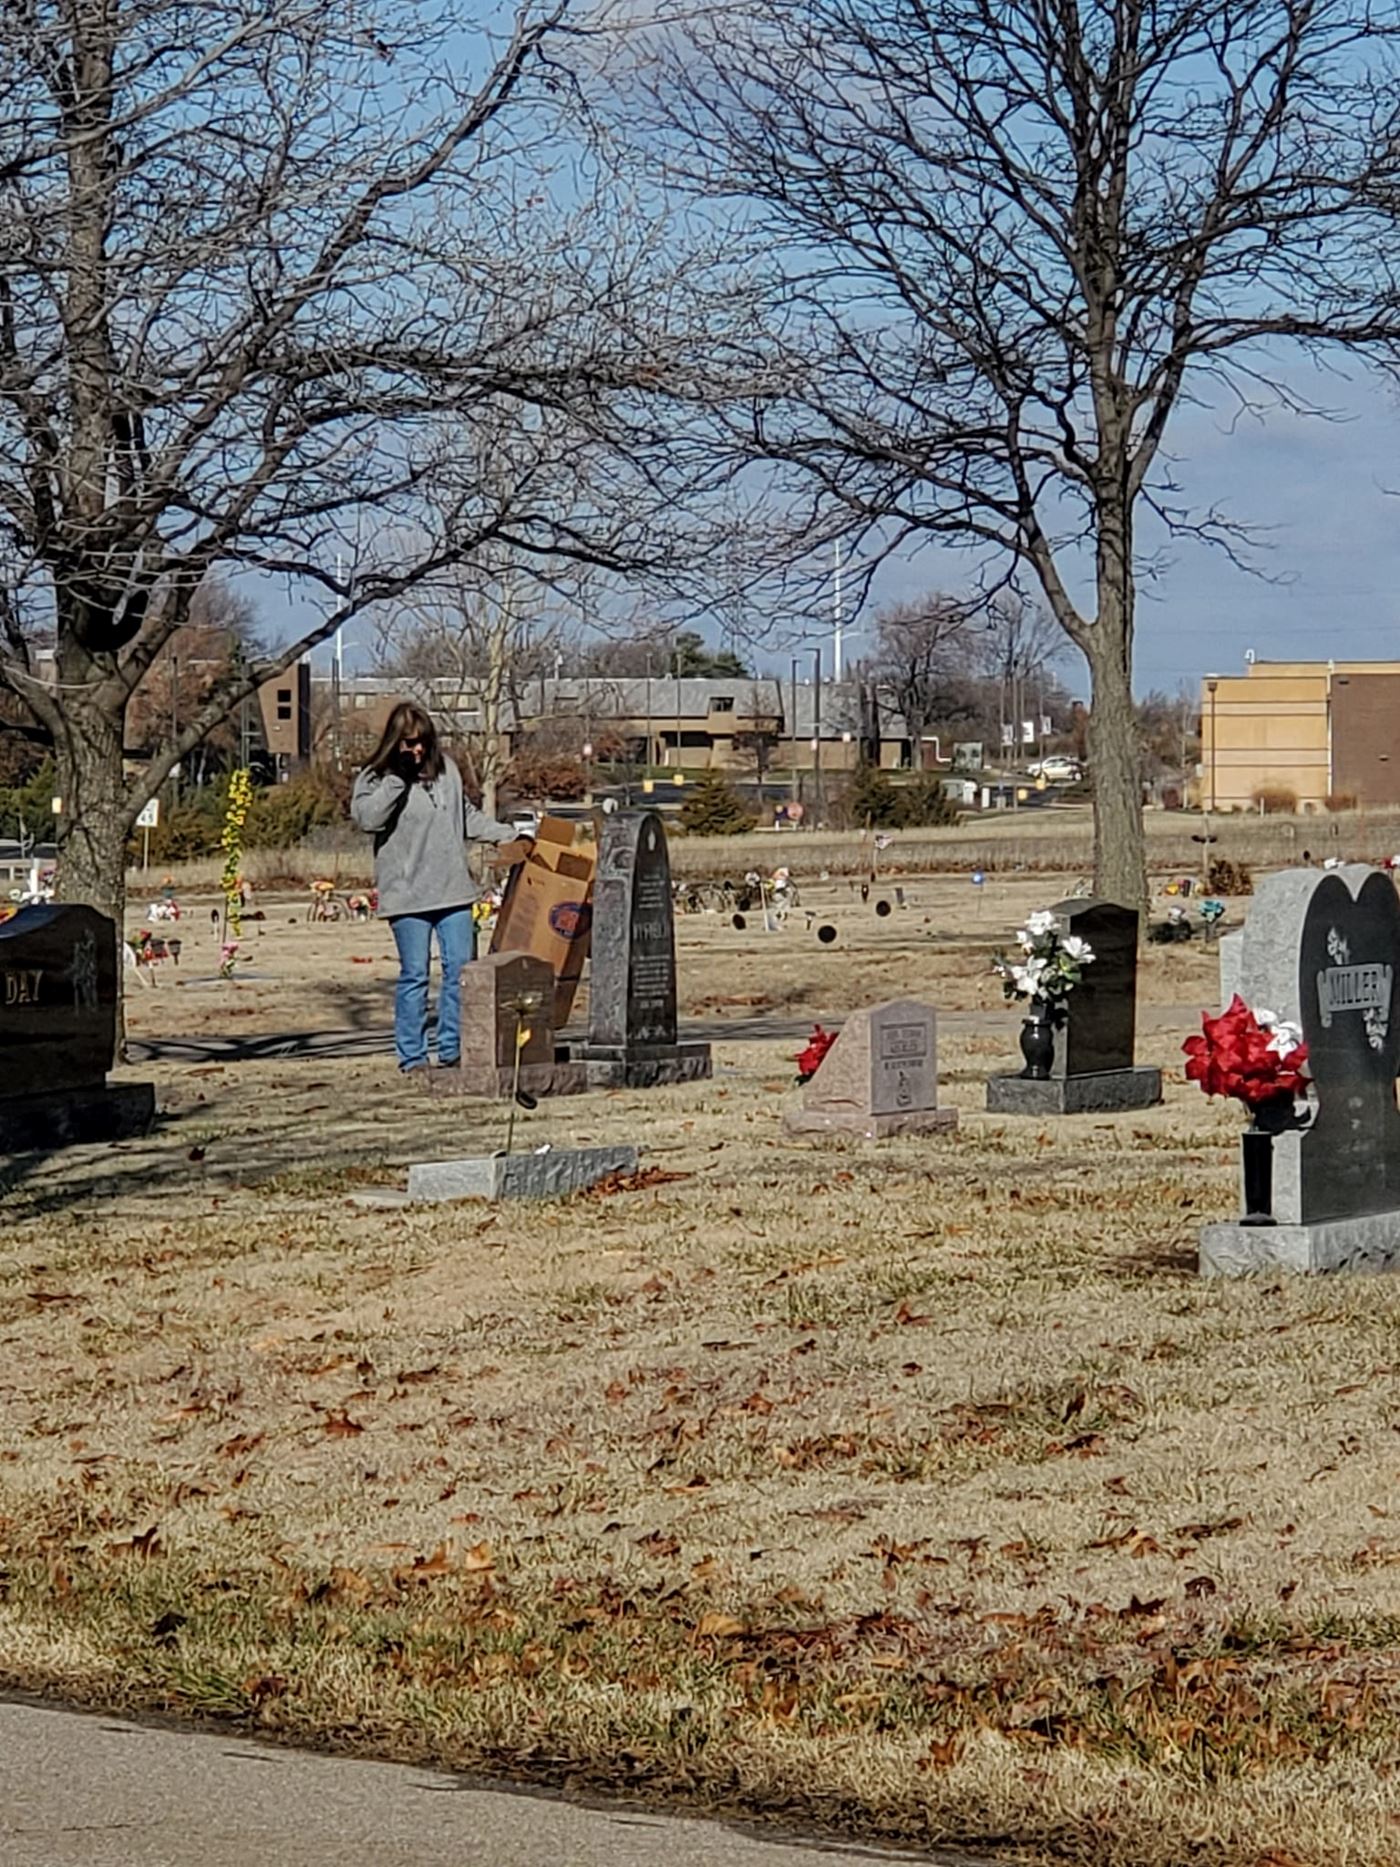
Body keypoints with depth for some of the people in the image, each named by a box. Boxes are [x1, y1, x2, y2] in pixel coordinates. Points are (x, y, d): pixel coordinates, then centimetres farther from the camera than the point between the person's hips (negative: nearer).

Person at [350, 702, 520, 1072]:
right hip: (407, 896, -5)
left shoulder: (446, 770, 12)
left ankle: (452, 1049, 10)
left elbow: (467, 816, 25)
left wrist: (508, 835, 20)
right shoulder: (375, 778, -1)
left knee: (461, 969, 2)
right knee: (414, 975, -3)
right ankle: (412, 1056, 4)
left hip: (452, 890, 5)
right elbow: (365, 818, -19)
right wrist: (397, 777, -21)